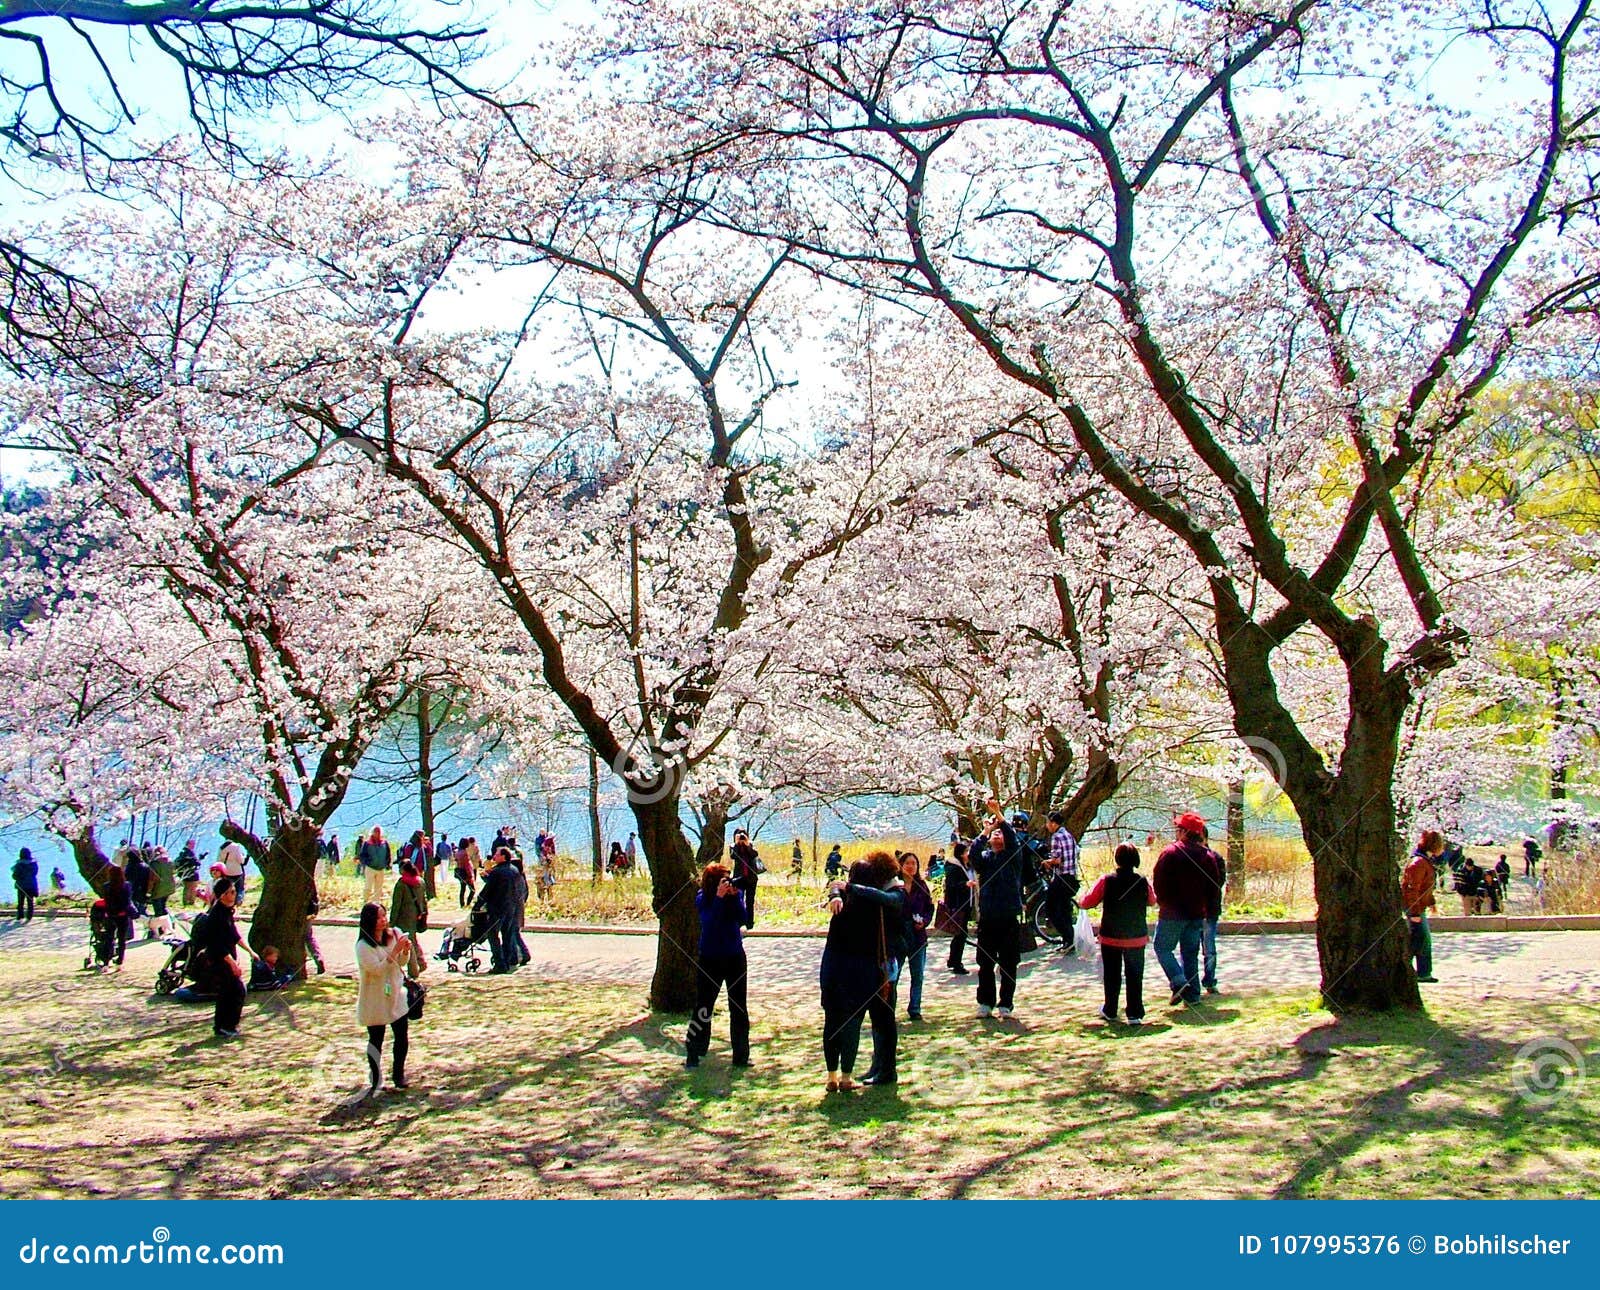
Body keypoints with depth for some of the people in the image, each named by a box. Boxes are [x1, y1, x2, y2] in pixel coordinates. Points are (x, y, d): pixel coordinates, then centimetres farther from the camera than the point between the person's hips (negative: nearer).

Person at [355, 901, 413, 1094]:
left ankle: (398, 1074, 23)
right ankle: (375, 1080, 18)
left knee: (402, 1036, 6)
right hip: (375, 1000, -5)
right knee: (376, 1040, 5)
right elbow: (377, 969, -23)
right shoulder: (363, 946, -16)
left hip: (396, 995, 5)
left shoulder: (392, 935, 0)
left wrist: (406, 951, -11)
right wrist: (395, 951, -29)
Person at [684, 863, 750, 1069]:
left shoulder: (736, 893, -5)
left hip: (735, 957, 3)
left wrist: (735, 896, -26)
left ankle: (741, 1055, 14)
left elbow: (742, 919, -15)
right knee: (703, 1007, 0)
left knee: (739, 1008, 6)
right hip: (710, 959, -2)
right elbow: (709, 922, -25)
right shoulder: (702, 898, -12)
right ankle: (693, 1054, 9)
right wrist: (719, 897, -34)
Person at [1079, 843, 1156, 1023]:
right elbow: (1152, 900, 11)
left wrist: (1103, 900, 12)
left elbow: (1087, 902, -7)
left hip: (1111, 937, 0)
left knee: (1112, 975, 14)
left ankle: (1110, 1011, 24)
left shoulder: (1107, 881, -13)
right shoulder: (1142, 882, -9)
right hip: (1137, 938, 0)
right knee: (1135, 976, 8)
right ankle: (1135, 1014, 5)